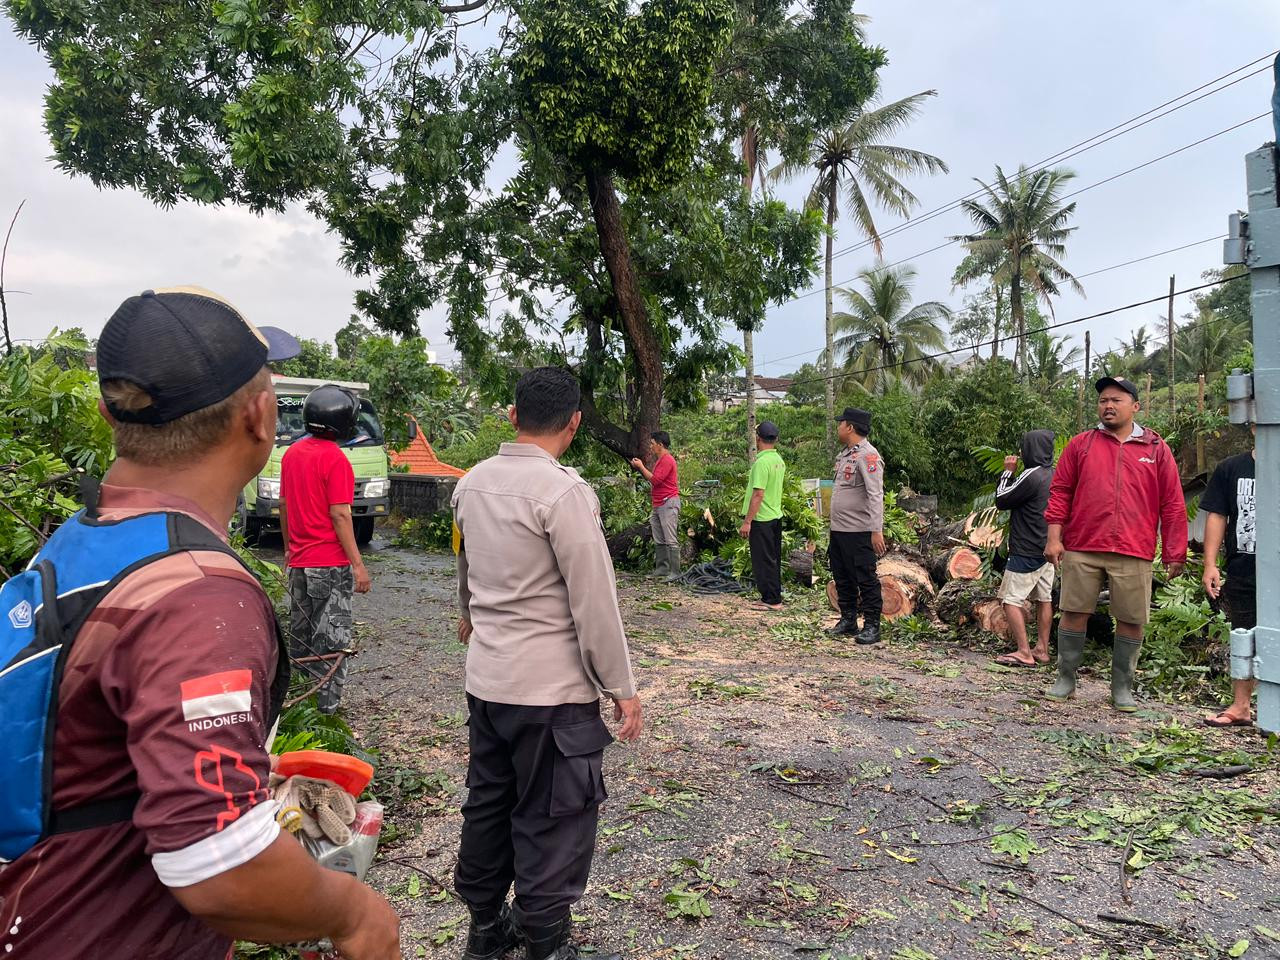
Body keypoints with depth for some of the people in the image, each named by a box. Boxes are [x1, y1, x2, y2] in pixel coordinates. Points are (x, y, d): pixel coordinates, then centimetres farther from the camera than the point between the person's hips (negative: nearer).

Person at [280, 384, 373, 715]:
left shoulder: (292, 453, 8)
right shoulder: (334, 458, -15)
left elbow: (283, 504, 14)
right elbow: (339, 515, -18)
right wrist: (358, 564, -16)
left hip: (298, 562, 8)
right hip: (331, 564, -7)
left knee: (300, 634, 16)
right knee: (332, 639, 0)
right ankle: (326, 707, 4)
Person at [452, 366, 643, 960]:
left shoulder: (472, 483, 5)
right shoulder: (564, 491, -19)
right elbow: (594, 602, -19)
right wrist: (622, 688, -10)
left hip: (485, 678, 8)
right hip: (552, 687, -8)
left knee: (488, 802, 19)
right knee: (552, 821, 6)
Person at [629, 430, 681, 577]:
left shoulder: (667, 460, -12)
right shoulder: (659, 460, 20)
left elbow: (655, 480, -17)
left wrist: (641, 467, -9)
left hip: (668, 503, -11)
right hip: (658, 505, 11)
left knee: (671, 540, -10)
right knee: (659, 542, 11)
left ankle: (674, 573, -10)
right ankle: (661, 569, 15)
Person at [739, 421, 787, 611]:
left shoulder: (762, 462, -20)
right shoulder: (780, 461, 8)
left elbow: (758, 494, -23)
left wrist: (747, 521, -21)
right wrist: (748, 494, 29)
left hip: (761, 519, -9)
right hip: (776, 516, 9)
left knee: (763, 561, -1)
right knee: (773, 560, 15)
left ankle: (771, 600, 3)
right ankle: (774, 598, 23)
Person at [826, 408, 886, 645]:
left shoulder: (867, 456, -15)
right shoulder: (845, 454, 15)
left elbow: (875, 495, -22)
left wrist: (877, 530, -27)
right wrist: (834, 526, 18)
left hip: (858, 531, -10)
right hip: (838, 529, 10)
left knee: (866, 579, -1)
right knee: (842, 578, 17)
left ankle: (871, 627, 7)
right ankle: (848, 621, 28)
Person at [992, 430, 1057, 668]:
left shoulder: (1031, 476, -19)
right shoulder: (1056, 476, 8)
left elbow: (1001, 500, -10)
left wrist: (1008, 471, 0)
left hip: (1026, 551, -9)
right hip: (1048, 549, 9)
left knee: (1012, 600, -4)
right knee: (1044, 599, 13)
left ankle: (1024, 652, -7)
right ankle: (1042, 650, 19)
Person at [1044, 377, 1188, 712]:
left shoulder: (1157, 449, 8)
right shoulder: (1080, 444, 9)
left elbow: (1172, 504, 7)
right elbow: (1060, 492, 8)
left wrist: (1174, 553, 3)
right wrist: (1054, 537, -2)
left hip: (1134, 554, 0)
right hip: (1081, 549, 0)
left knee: (1131, 620, 3)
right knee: (1073, 613, 3)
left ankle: (1122, 688, 18)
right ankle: (1066, 680, 16)